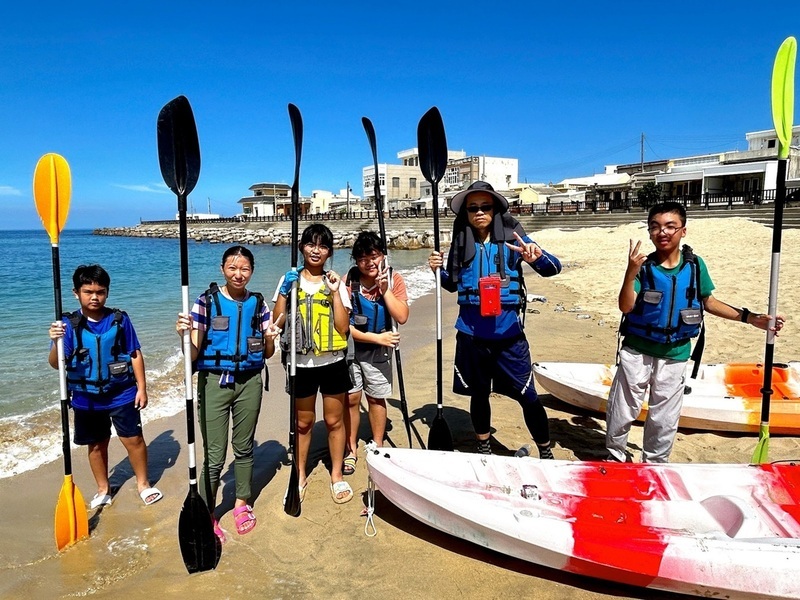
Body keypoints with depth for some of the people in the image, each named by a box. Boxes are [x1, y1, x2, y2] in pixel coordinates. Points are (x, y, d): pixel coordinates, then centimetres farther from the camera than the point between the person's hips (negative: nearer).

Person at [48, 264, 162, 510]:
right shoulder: (69, 324, -8)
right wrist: (56, 342, -36)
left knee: (133, 439, 6)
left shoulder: (120, 319, -7)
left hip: (122, 394, -1)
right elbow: (56, 364, -15)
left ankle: (143, 484, 26)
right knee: (97, 444, 16)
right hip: (86, 398, 1)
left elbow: (135, 355, -1)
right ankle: (103, 490, 35)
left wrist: (142, 388, -2)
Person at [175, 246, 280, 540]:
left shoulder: (258, 303, 2)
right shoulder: (207, 301, -6)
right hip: (214, 381, -2)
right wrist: (185, 333, -26)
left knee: (244, 447, 16)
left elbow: (267, 353, 8)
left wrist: (270, 339, -13)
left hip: (249, 382, 3)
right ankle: (206, 514, 20)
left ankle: (242, 505, 35)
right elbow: (194, 353, -7)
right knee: (214, 456, 0)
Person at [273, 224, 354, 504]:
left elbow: (343, 327, -8)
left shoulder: (335, 282, 1)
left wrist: (335, 292, -14)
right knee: (303, 422, 13)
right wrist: (284, 291, -14)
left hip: (333, 363, 0)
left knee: (334, 420, 10)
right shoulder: (290, 279, 2)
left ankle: (337, 475, 27)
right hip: (301, 364, 0)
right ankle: (300, 476, 31)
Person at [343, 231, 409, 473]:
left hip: (379, 350, 1)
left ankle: (377, 447, 30)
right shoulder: (348, 281, -14)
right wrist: (376, 337, -16)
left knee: (376, 398, 12)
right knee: (351, 398, 4)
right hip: (350, 347, -1)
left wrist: (385, 289, -24)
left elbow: (402, 317, -18)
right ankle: (351, 450, 22)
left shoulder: (394, 279, -8)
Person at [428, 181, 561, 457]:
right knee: (478, 393, 16)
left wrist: (536, 256, -35)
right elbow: (452, 284, 14)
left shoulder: (512, 237, -5)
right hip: (471, 334, 3)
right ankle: (484, 450, 35)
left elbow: (553, 268, -13)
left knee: (527, 396, 0)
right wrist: (438, 270, -6)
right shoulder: (461, 242, 2)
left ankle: (546, 453, 21)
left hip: (508, 333, -2)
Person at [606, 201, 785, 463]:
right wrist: (631, 273, -36)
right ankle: (615, 455, 33)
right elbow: (626, 306, -22)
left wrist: (749, 317, 1)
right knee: (622, 411, 10)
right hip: (637, 352, -2)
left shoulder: (695, 265, -5)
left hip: (675, 356, 2)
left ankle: (654, 463, 36)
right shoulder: (643, 266, -12)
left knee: (664, 420, 15)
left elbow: (709, 302, 6)